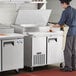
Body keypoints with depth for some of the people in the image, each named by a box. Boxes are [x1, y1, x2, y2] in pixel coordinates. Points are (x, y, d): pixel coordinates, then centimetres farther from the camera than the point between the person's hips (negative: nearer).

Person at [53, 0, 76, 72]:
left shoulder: (65, 12, -12)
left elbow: (60, 23, -10)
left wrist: (54, 26, 8)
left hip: (69, 33, -8)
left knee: (67, 50, -1)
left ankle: (68, 67, 1)